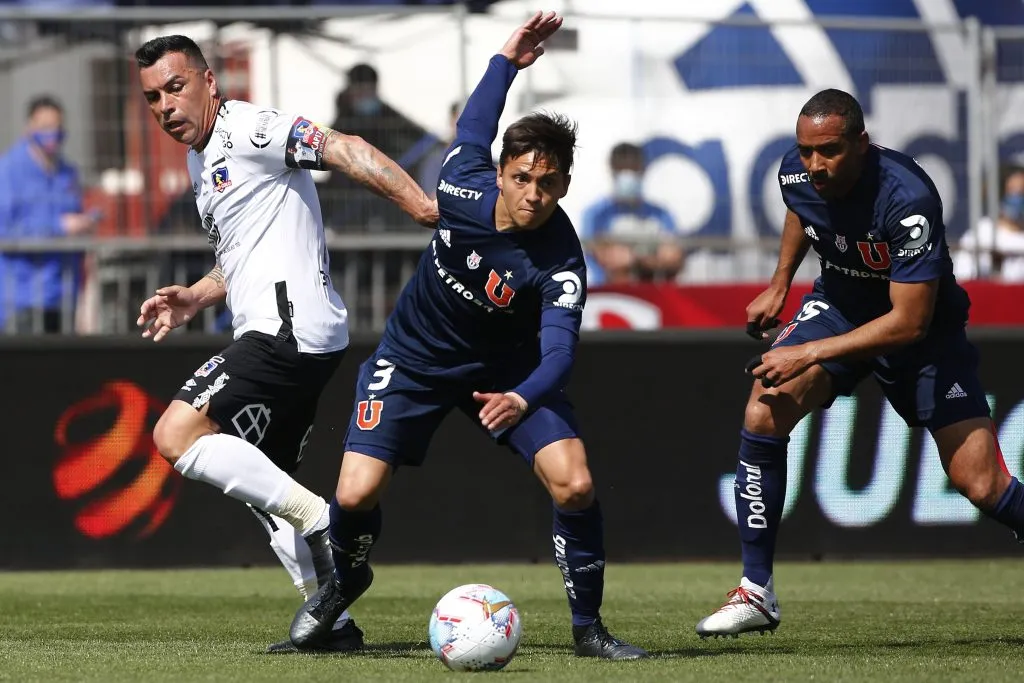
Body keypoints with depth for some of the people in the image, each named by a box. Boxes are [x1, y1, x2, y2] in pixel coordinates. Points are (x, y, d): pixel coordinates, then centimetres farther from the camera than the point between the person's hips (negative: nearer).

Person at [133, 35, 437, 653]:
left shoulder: (247, 130, -9)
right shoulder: (203, 159, 22)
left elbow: (341, 149, -20)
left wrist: (425, 207, -29)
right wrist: (196, 299, 19)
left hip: (289, 328, -11)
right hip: (277, 332, 11)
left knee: (176, 435, -17)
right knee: (265, 484, 14)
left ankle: (319, 520, -18)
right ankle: (334, 622, 13)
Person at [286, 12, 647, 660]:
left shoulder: (561, 261, -30)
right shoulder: (468, 187, -22)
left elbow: (559, 347, -42)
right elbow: (474, 126, 2)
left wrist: (522, 398, -62)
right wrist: (509, 59, 6)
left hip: (506, 369, -1)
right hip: (415, 358, 1)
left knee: (575, 484, -21)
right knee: (356, 495, -12)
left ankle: (588, 627, -1)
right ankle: (345, 582, 24)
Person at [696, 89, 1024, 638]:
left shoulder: (908, 198, -35)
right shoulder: (797, 172, -16)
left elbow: (909, 322, -33)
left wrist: (808, 354, -31)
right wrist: (779, 284, 9)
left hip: (923, 328, -4)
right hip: (840, 302, 5)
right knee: (761, 415, -19)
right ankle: (756, 593, -9)